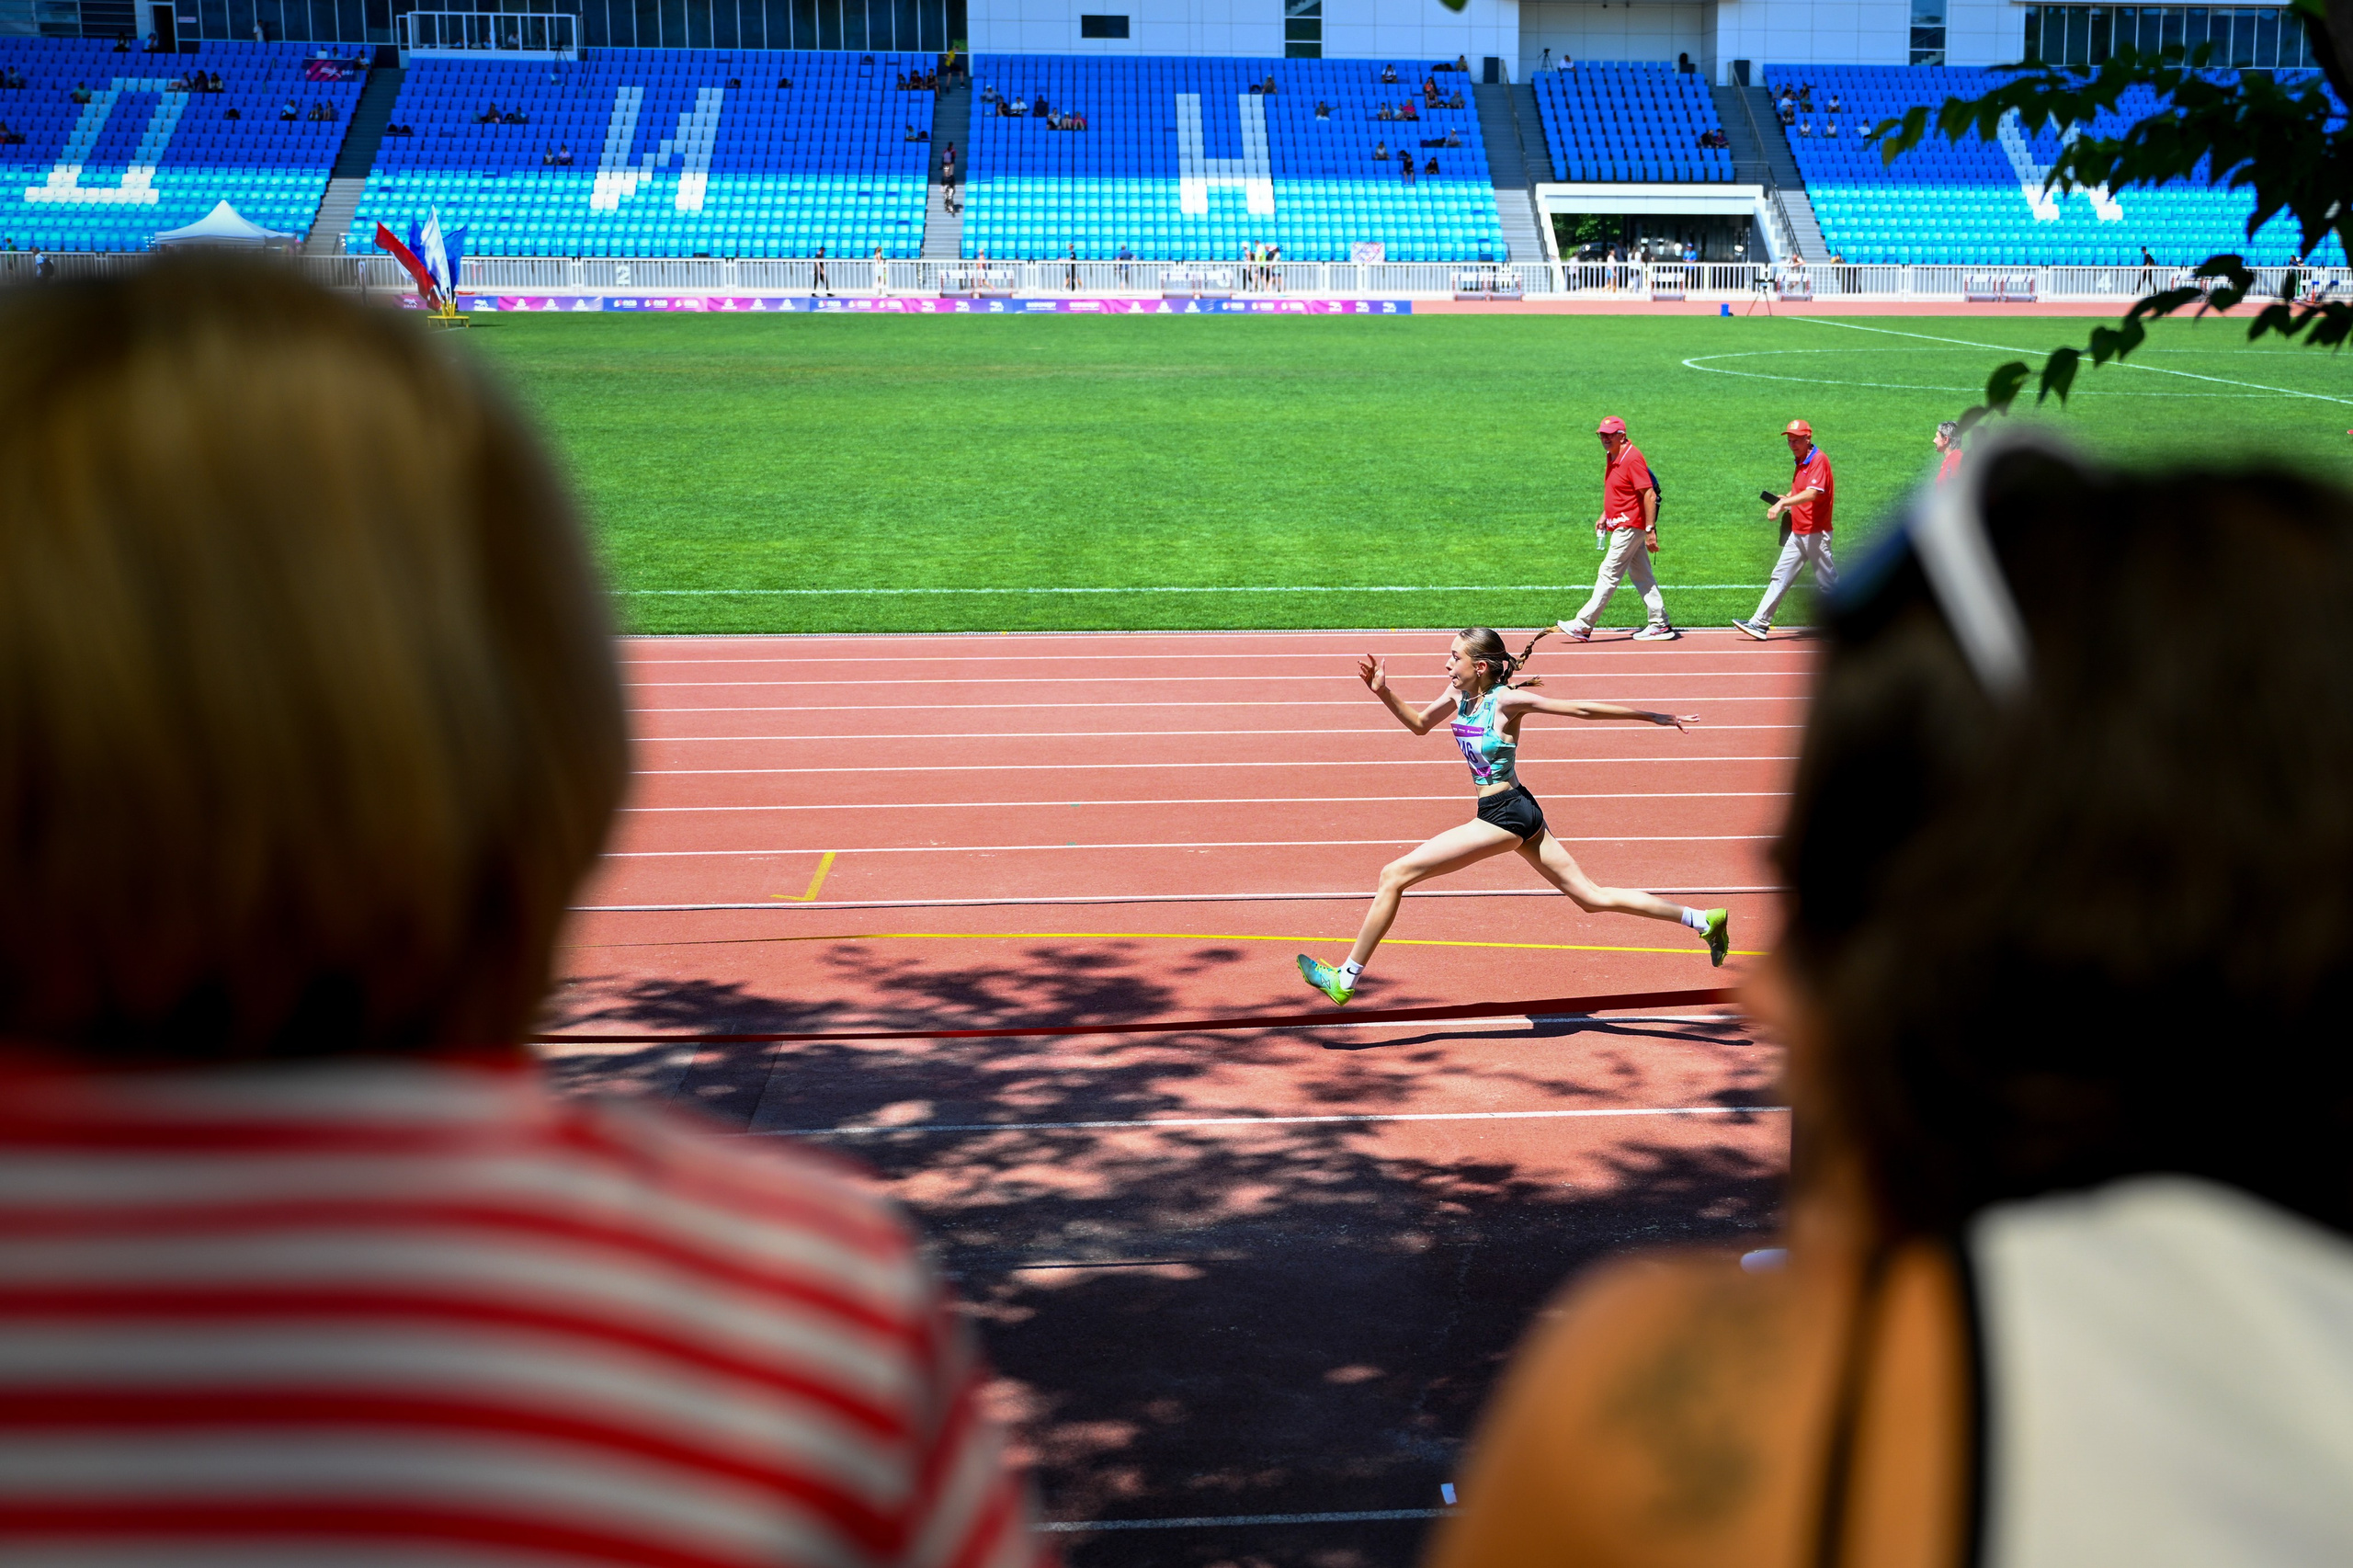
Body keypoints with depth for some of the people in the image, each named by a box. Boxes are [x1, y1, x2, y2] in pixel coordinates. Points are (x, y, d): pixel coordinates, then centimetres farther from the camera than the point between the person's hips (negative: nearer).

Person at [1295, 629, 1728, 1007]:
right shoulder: (1458, 694, 7)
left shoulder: (1507, 700, -15)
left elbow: (1581, 709, -11)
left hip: (1505, 816, -9)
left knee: (1394, 875, -8)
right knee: (1592, 898, 13)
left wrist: (1657, 717, -6)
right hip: (1519, 815, 9)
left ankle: (1345, 979, -2)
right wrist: (1382, 692, 6)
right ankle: (1703, 920, 16)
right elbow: (1419, 724, 23)